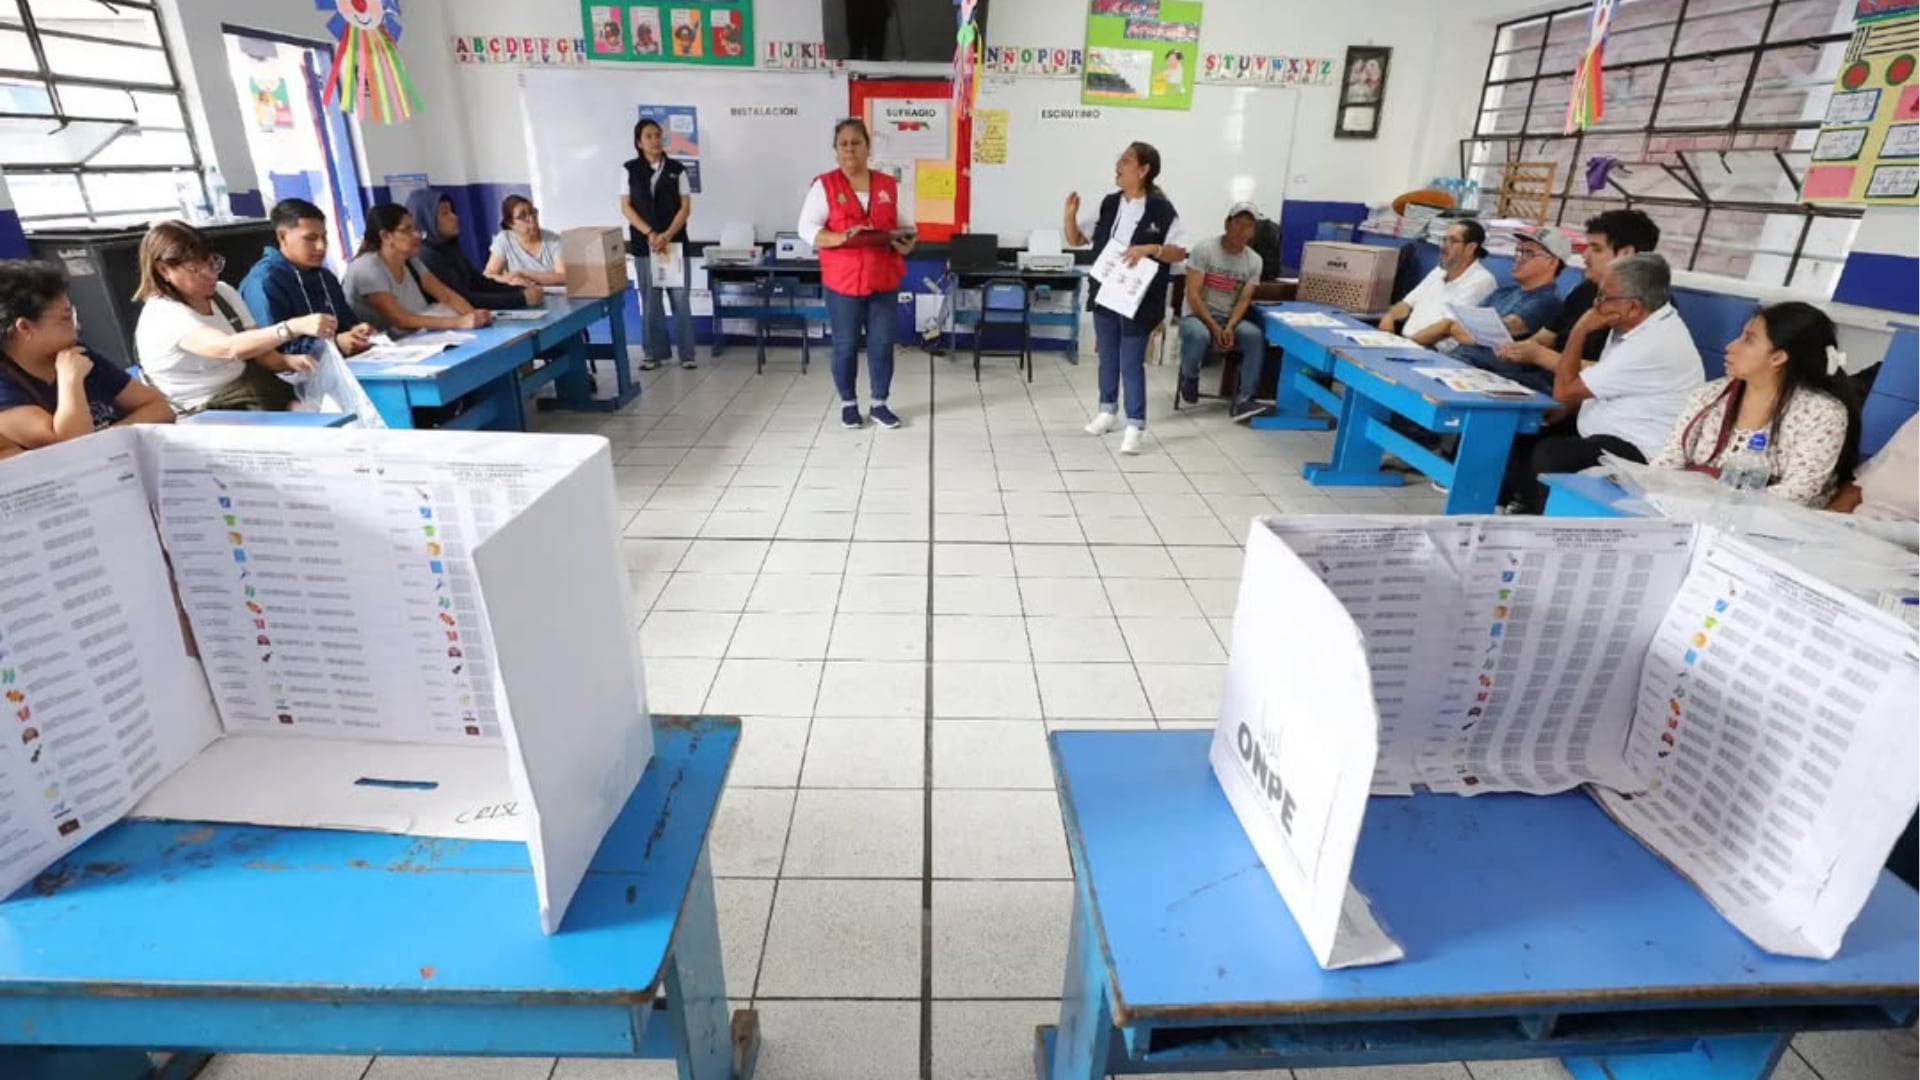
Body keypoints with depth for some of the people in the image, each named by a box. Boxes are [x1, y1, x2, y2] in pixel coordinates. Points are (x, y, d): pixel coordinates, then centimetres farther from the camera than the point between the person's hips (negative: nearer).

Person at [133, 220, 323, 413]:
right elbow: (230, 348, -33)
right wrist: (295, 327, -47)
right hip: (204, 413, -7)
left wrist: (288, 361, -15)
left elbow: (257, 349, 10)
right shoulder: (162, 316, -15)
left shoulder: (223, 293, 9)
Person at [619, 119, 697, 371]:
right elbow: (626, 208, 0)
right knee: (650, 299, 4)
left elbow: (685, 207, -1)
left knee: (680, 298, -1)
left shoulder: (677, 170, 4)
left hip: (675, 242, 0)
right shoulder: (630, 170, 4)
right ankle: (654, 353, 12)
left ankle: (686, 353, 7)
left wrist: (667, 235, -13)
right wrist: (650, 234, -12)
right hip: (643, 244, 0)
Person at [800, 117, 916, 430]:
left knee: (883, 344, 5)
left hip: (884, 280, 3)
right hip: (843, 281, -2)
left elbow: (907, 225, 12)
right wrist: (841, 238, -23)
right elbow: (807, 228, -7)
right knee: (846, 346, 4)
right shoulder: (824, 185, -1)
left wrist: (906, 243, -11)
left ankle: (878, 403, 18)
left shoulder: (889, 185, 8)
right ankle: (848, 404, 19)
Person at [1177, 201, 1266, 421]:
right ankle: (1189, 376, -5)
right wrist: (1214, 327, -21)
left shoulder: (1254, 260, 3)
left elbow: (1244, 300, -1)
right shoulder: (1204, 249, -9)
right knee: (1198, 335, -39)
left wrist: (1229, 327, -21)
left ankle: (1244, 399, -22)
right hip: (1197, 315, -3)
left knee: (1256, 335, -28)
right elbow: (1193, 295, -14)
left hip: (1230, 319, 4)